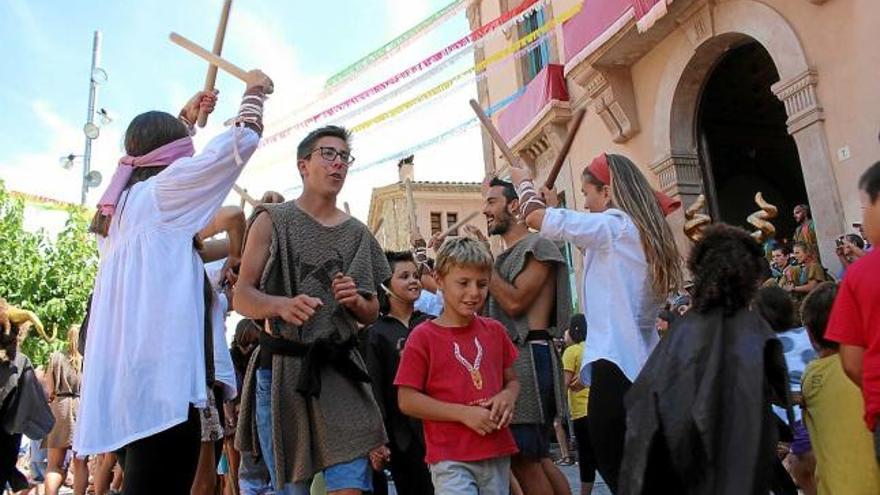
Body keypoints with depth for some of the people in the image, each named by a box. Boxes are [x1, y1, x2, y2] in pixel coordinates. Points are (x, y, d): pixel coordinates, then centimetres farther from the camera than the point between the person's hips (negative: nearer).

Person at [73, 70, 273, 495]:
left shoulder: (124, 199, 20)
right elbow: (241, 141, -4)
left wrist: (186, 117, 44)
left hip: (130, 374, 10)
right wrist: (254, 91, 13)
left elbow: (152, 152, 42)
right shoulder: (161, 191, -3)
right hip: (160, 374, -9)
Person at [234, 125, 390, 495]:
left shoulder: (357, 234, 13)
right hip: (282, 367, -2)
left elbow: (372, 315, 17)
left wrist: (356, 301, -6)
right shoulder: (273, 221, 3)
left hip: (340, 371, 2)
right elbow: (242, 297, -4)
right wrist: (282, 305, -24)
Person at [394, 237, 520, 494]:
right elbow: (407, 400, -9)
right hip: (451, 459, -5)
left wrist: (508, 396, -7)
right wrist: (464, 413, -16)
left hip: (497, 453, 5)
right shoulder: (423, 337, -6)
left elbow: (511, 379, 17)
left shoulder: (494, 331, 7)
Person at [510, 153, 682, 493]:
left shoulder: (612, 225, -10)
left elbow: (534, 216, -10)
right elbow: (590, 248, 30)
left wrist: (523, 181, 9)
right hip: (644, 365, 9)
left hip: (616, 366, -9)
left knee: (613, 466, -1)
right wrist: (557, 208, 27)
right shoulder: (645, 230, 15)